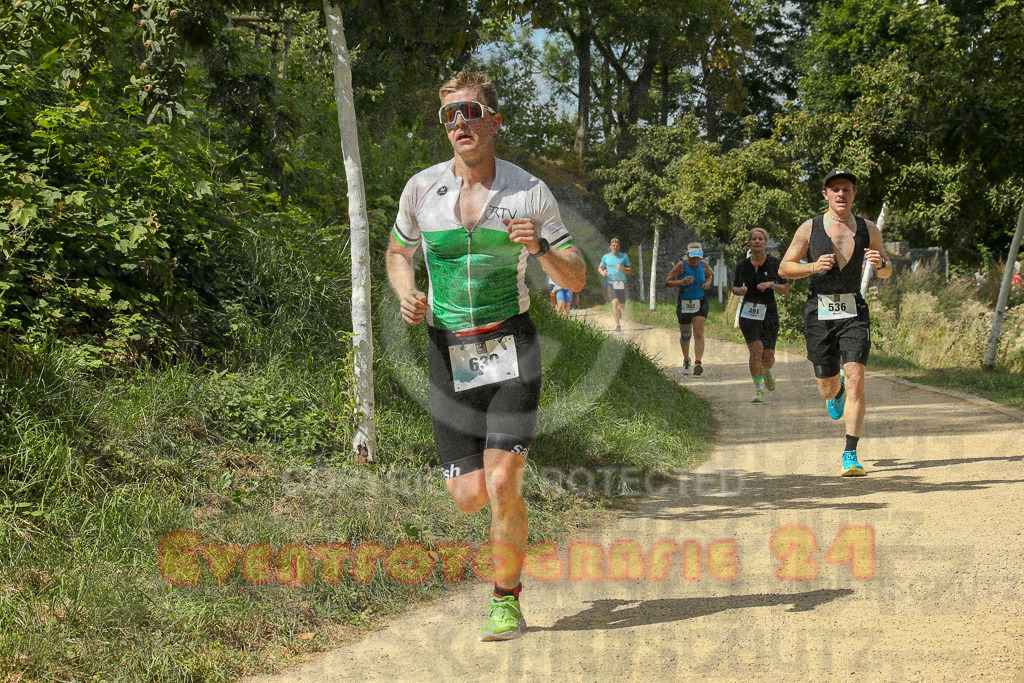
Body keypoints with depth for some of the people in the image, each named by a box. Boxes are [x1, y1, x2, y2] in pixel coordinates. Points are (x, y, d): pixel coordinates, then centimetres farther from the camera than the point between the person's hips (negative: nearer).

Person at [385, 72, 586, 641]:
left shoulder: (530, 193, -4)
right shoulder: (421, 189, 0)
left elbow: (577, 280, 1)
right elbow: (398, 252, 17)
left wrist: (540, 247, -19)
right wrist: (406, 294, -4)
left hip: (510, 346, -2)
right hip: (448, 352, 2)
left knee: (502, 483, -14)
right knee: (470, 496, -3)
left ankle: (507, 600, 7)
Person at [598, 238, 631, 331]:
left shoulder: (624, 256, 3)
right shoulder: (605, 257, 4)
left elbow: (630, 270, 5)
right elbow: (599, 268, 17)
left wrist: (622, 268, -15)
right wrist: (602, 272, -6)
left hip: (621, 283, 2)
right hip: (611, 283, -2)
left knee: (622, 305, 11)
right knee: (615, 302, -19)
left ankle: (618, 310, 50)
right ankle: (617, 325, -14)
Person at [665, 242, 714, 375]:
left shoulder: (703, 264, -2)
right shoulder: (681, 266, -13)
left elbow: (710, 275, 20)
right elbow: (667, 282, -16)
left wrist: (708, 282, -3)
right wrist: (681, 282, -32)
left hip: (700, 304, 1)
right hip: (684, 304, -1)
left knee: (699, 333, -15)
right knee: (685, 335, 12)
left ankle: (698, 363, -25)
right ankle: (686, 360, 37)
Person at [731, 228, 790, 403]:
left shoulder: (774, 263, -1)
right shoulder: (743, 265, 3)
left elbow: (786, 289, 1)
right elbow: (734, 287, 14)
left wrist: (771, 284, -17)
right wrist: (740, 290, -8)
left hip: (769, 313, 0)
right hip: (748, 313, 0)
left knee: (768, 356, 2)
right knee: (756, 349, -18)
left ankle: (767, 372, 39)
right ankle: (759, 390, -9)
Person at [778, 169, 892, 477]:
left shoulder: (869, 229, 6)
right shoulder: (810, 228, 0)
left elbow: (886, 273, 16)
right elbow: (784, 268, 4)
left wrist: (881, 262, -8)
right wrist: (813, 267, -15)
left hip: (854, 312, 0)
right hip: (820, 313, 0)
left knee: (855, 379, -17)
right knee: (827, 387, 8)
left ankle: (851, 455, -15)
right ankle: (836, 392, 49)